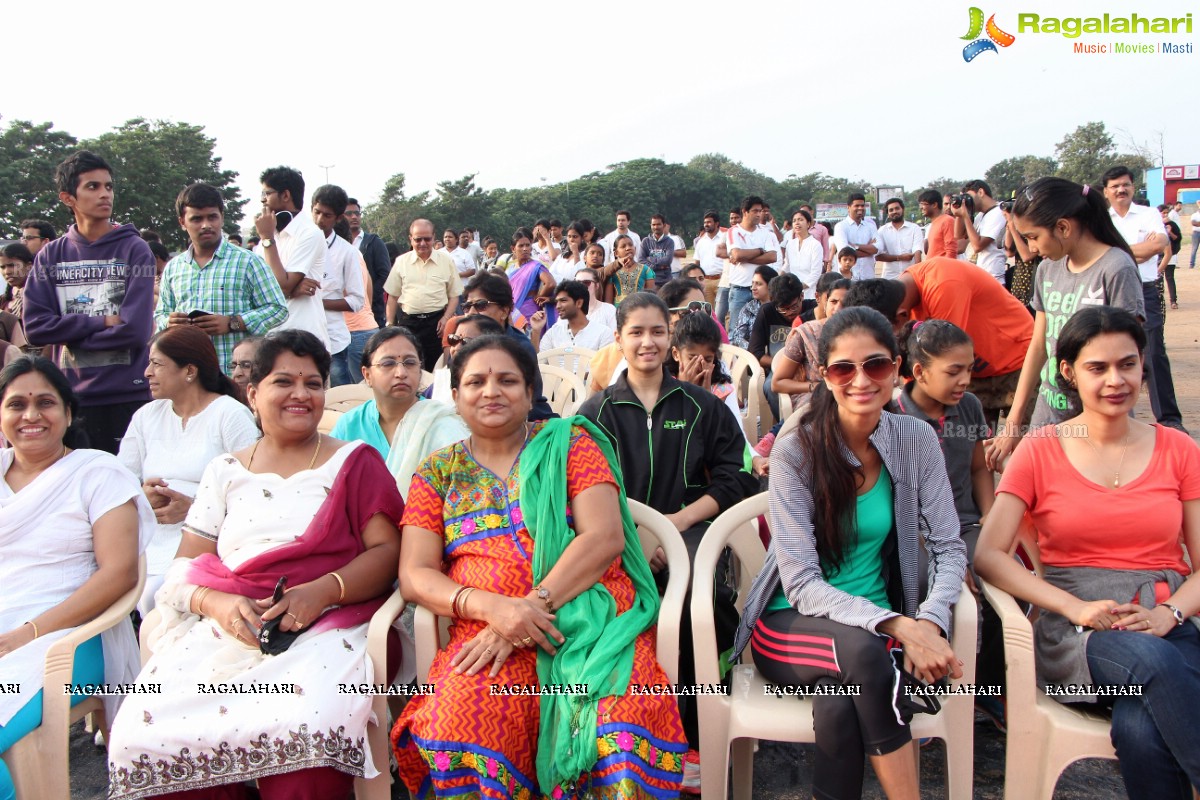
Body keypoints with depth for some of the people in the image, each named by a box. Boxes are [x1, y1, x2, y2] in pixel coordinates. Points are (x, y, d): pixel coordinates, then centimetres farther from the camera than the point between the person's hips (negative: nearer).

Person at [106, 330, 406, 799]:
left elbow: (386, 550, 2)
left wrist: (322, 592, -16)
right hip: (225, 629, 3)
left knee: (304, 727, -35)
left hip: (327, 627, -3)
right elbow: (185, 567, 14)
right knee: (141, 734, -22)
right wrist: (218, 603, -9)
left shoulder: (355, 462, 11)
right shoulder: (224, 471, 19)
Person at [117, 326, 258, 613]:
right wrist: (142, 495, -8)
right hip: (148, 544, 5)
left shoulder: (232, 414, 0)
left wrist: (192, 508, -17)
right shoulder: (146, 416, 20)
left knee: (155, 593, -30)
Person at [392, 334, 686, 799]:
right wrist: (493, 608, -14)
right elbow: (415, 575, 5)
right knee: (459, 723, -31)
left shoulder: (570, 443, 10)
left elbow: (604, 538, -3)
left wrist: (534, 604, -16)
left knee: (626, 721, -33)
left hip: (592, 618, -1)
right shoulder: (438, 473, 16)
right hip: (487, 634, 2)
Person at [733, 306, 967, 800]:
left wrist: (929, 622, -22)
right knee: (861, 648, -34)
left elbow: (949, 548, -2)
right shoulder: (795, 451, -14)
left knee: (839, 705, -32)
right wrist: (897, 626, -29)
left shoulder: (917, 440, -4)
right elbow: (802, 584, -16)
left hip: (881, 623, 2)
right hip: (794, 625, -1)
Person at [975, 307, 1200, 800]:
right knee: (1155, 663, -36)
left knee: (1141, 730, -33)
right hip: (1076, 633, -1)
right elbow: (987, 555, -4)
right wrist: (1075, 607, -16)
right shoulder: (1040, 451, 6)